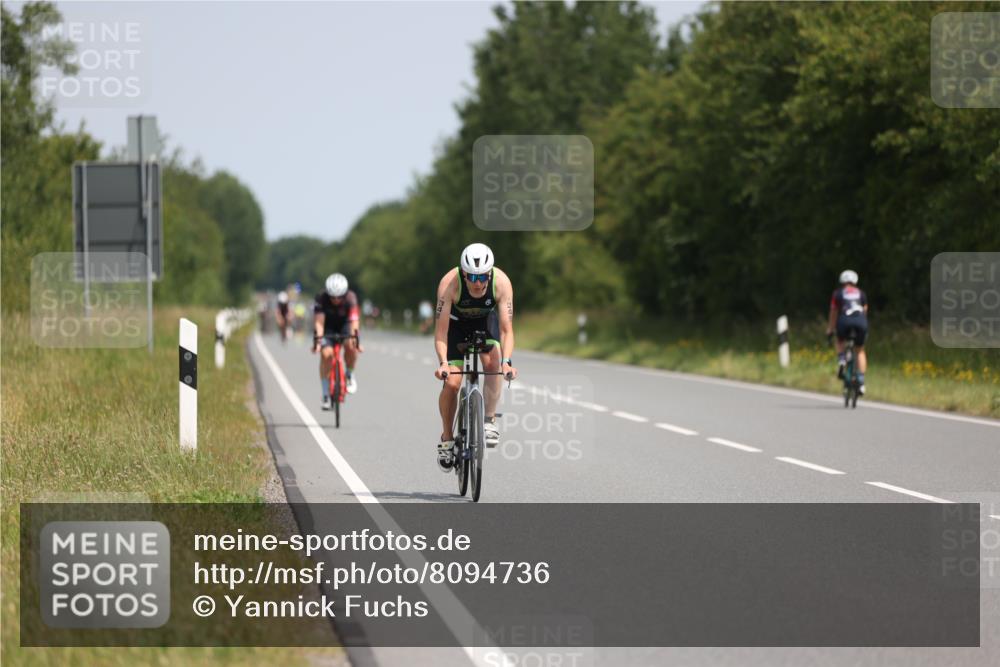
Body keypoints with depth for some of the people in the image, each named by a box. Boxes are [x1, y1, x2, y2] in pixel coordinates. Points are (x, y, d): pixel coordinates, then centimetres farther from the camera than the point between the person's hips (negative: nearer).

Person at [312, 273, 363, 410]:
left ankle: (350, 375, -3)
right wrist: (318, 339, -51)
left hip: (345, 324, 0)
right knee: (326, 354, -22)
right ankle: (326, 394, -11)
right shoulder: (321, 298, -29)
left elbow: (354, 320, -40)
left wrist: (355, 338, -55)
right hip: (328, 327, 0)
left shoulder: (350, 298, -30)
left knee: (350, 345, -31)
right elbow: (319, 321, -36)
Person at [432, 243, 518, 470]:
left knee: (492, 361, -28)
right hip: (456, 322, -1)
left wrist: (506, 362, -48)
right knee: (451, 383, -12)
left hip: (486, 320, 1)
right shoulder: (449, 283, -36)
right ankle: (446, 438, 8)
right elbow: (441, 330, -35)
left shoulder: (501, 282, -33)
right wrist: (443, 363, -49)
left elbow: (506, 329, -33)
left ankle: (489, 420, -15)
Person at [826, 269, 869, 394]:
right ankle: (861, 381, 7)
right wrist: (863, 329, 41)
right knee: (860, 350, 20)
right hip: (861, 322, 1)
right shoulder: (861, 294, 26)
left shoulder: (838, 293, 21)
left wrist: (829, 330, 34)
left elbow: (833, 313, 24)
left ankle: (841, 359, 2)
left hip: (845, 321, -1)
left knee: (840, 341, 32)